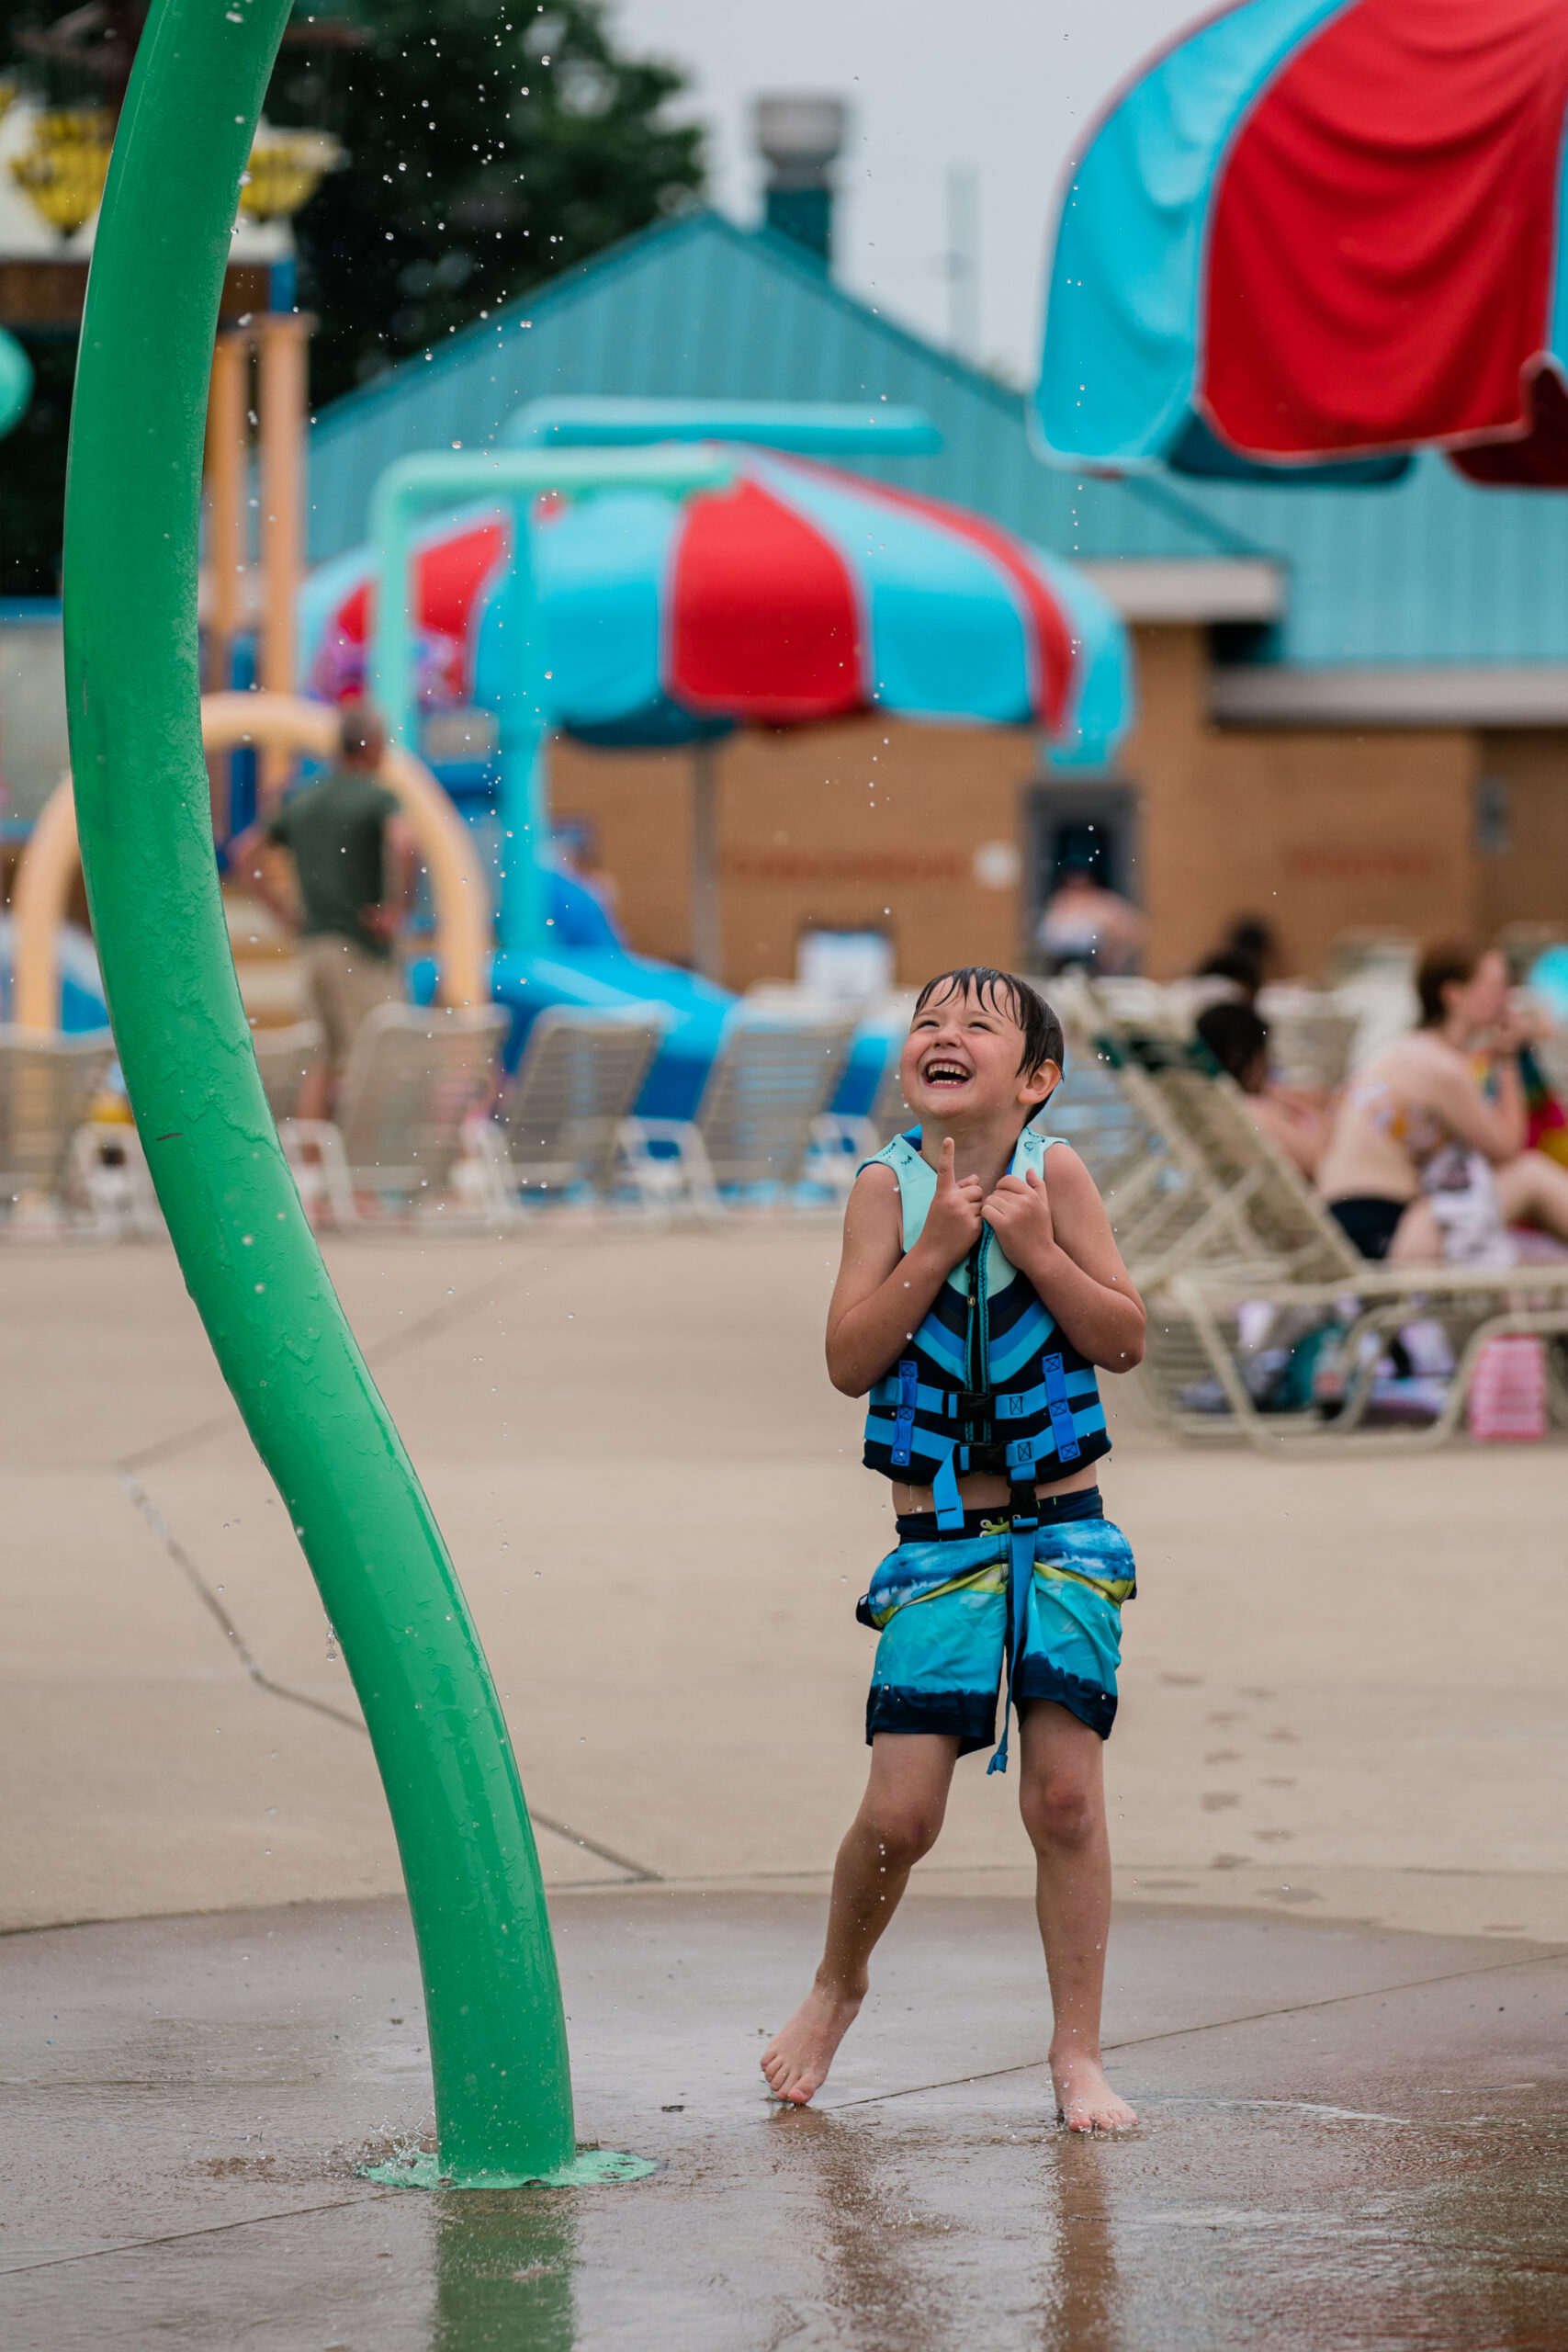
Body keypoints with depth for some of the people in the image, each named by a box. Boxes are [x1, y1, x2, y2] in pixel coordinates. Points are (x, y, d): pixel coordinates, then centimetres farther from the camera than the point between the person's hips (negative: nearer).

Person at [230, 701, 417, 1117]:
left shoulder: (303, 799, 13)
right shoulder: (378, 798, -7)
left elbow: (245, 852, 13)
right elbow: (402, 842, -28)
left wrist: (284, 911, 12)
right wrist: (398, 904, -17)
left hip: (314, 942, 6)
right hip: (362, 944, -6)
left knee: (334, 1057, 14)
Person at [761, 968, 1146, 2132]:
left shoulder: (1054, 1173, -4)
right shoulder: (891, 1186, -4)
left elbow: (1126, 1341, -5)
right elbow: (849, 1360, -10)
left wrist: (1039, 1251, -18)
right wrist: (935, 1250, -19)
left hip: (1062, 1532, 0)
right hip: (937, 1544, 0)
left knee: (1066, 1792, -4)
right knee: (900, 1811, -4)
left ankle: (1078, 2053, 7)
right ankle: (838, 1984, 25)